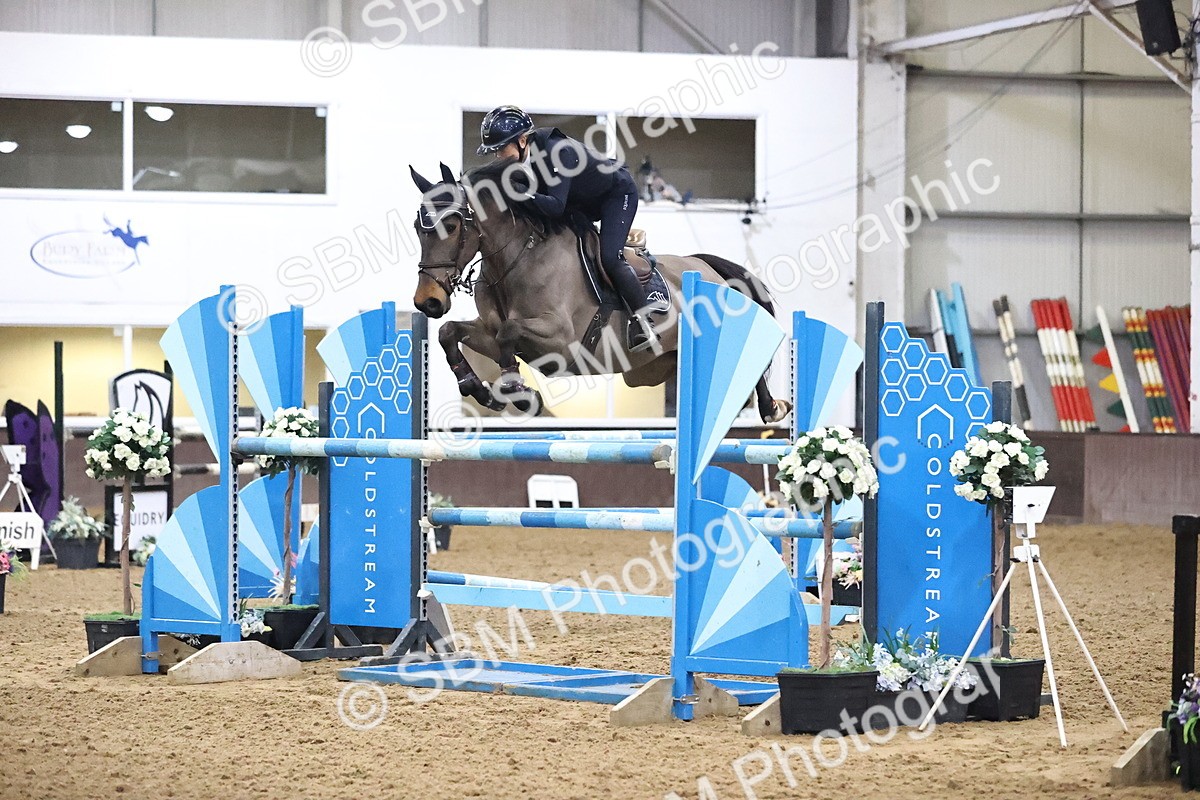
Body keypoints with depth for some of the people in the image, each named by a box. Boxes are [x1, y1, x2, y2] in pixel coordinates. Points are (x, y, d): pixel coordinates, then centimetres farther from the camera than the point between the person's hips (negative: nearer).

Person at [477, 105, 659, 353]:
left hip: (618, 193, -9)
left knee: (609, 257, -21)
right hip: (582, 202, 9)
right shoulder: (523, 157, -14)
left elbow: (556, 207, -43)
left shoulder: (557, 152, -38)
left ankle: (644, 322, -12)